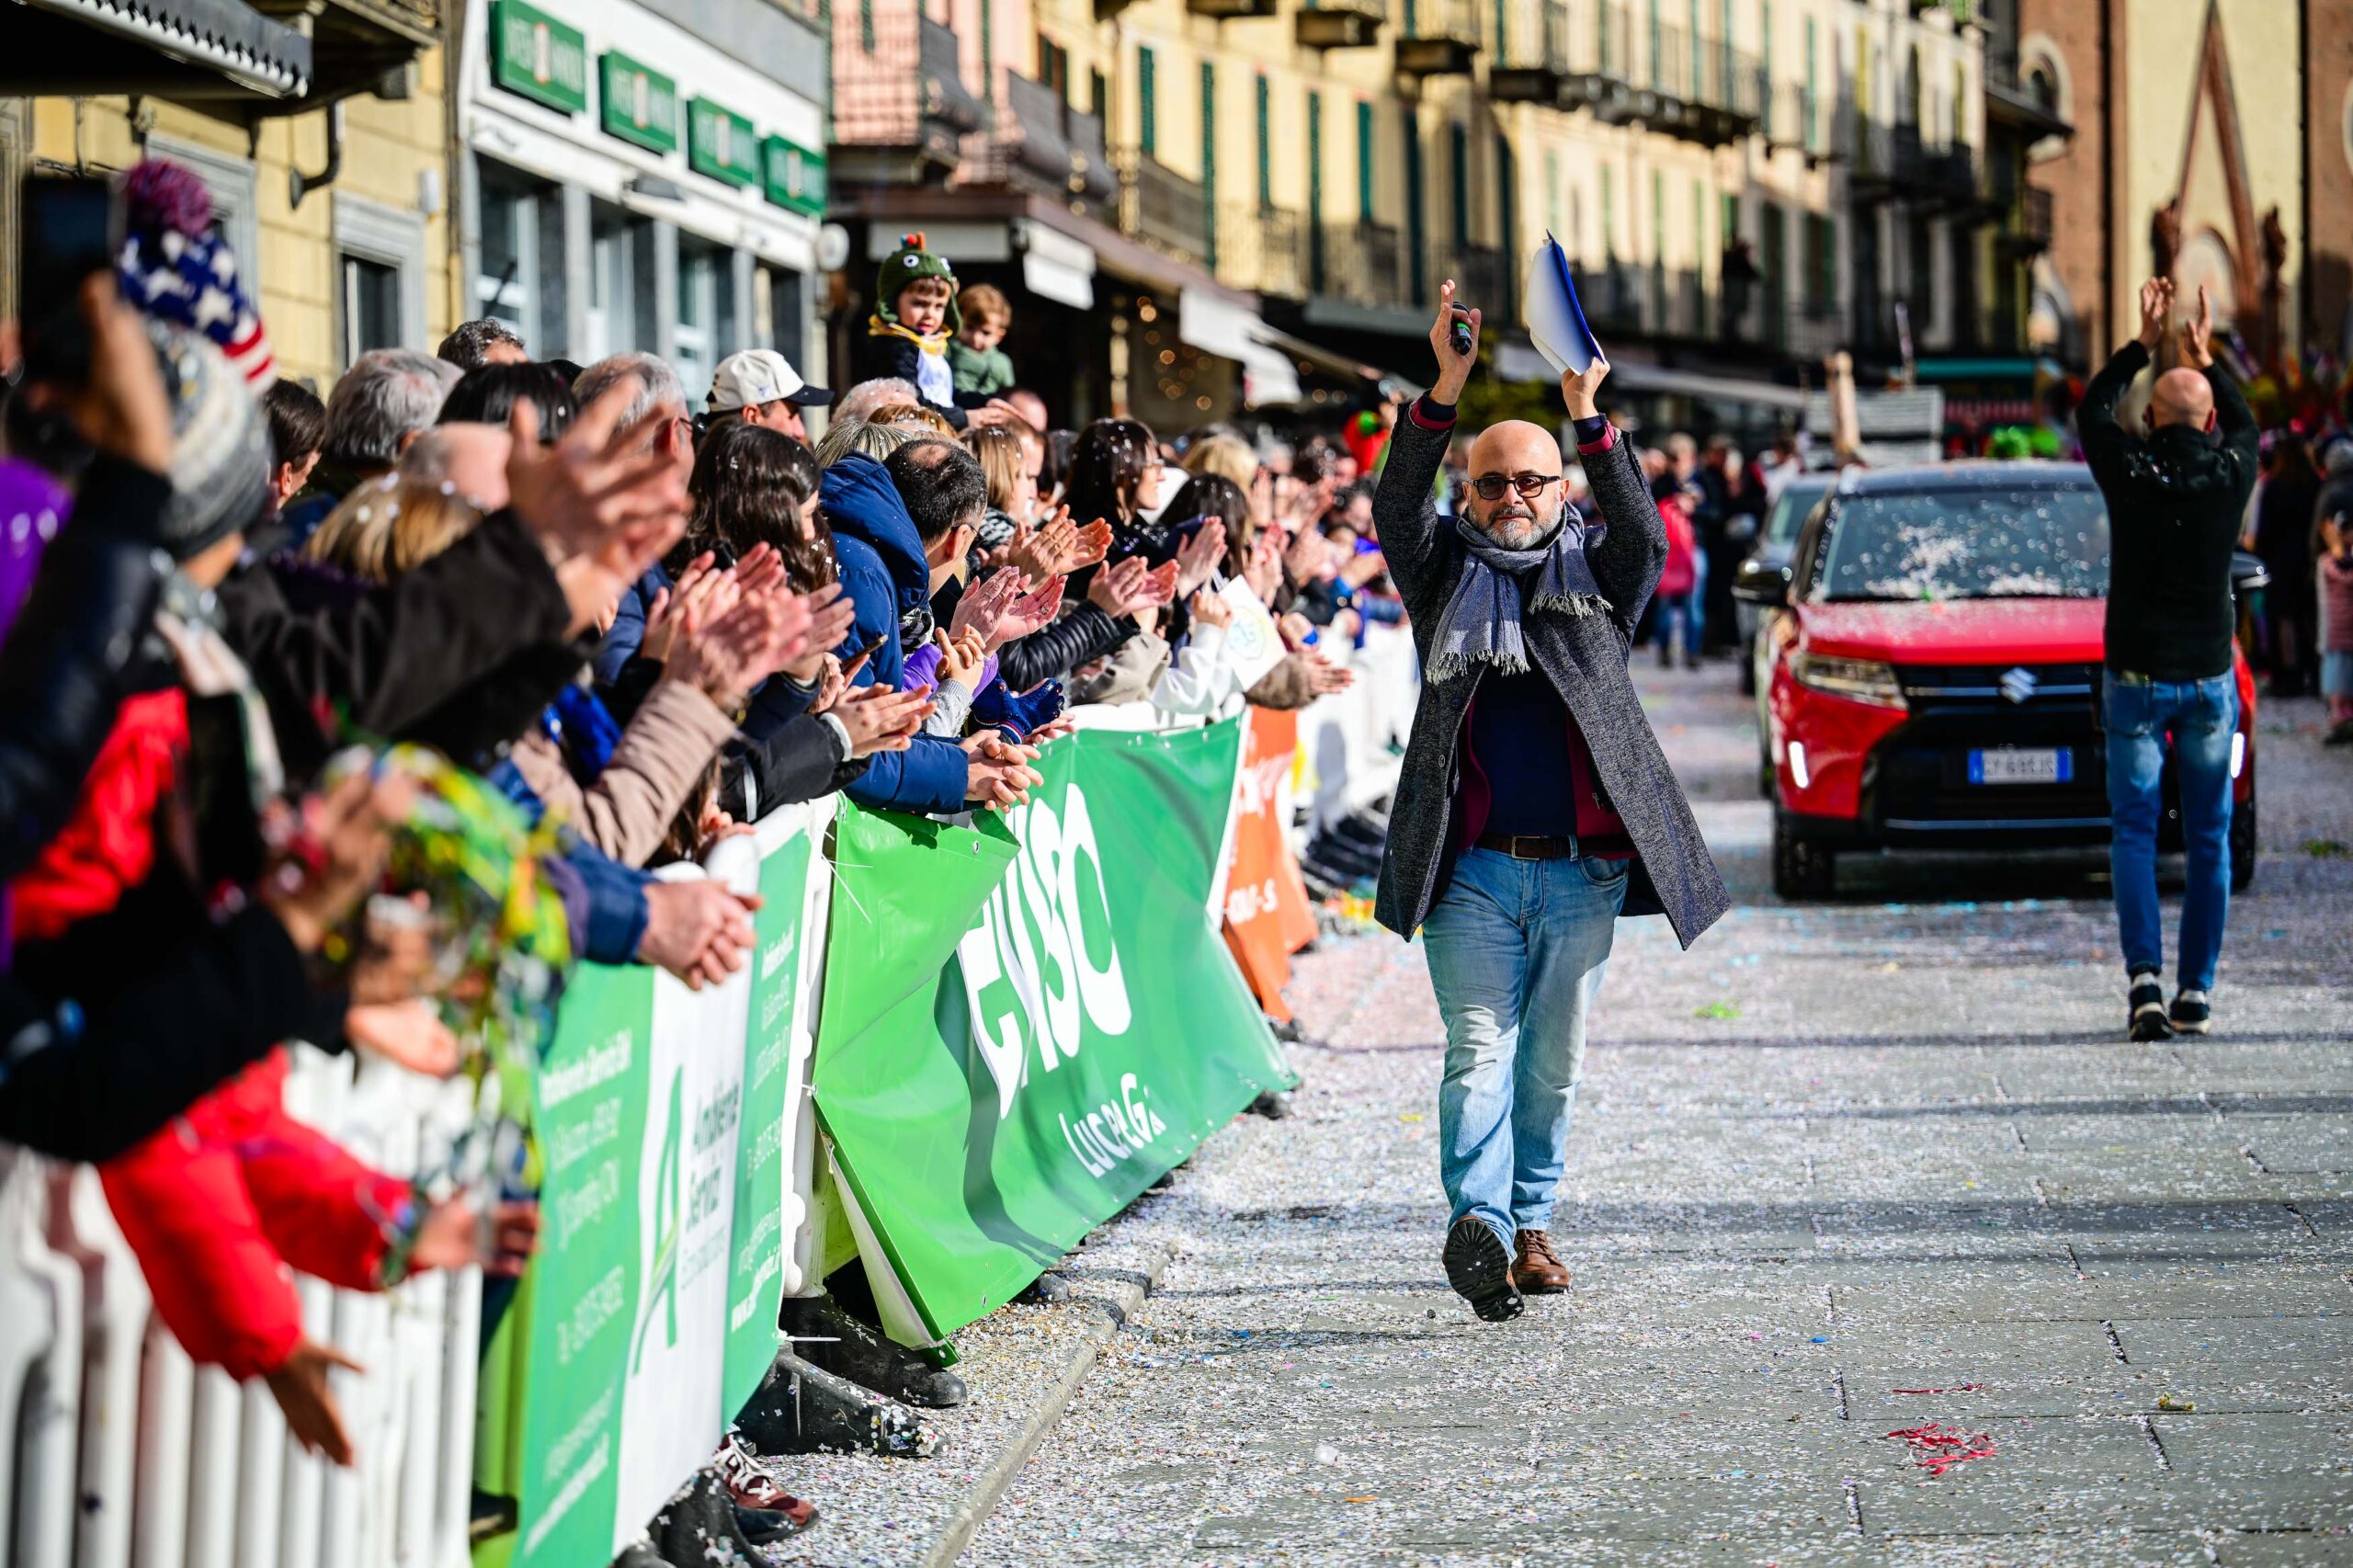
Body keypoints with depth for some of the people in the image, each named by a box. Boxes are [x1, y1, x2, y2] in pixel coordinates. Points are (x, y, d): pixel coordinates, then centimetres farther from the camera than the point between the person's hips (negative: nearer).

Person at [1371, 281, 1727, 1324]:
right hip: (1474, 867, -1)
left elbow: (1642, 532, -9)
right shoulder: (1447, 574, 10)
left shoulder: (1595, 575, 11)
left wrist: (1589, 418, -23)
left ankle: (1530, 1223, 21)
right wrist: (1446, 393, -21)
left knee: (1553, 1062, 9)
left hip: (1583, 871, 1)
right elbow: (1397, 507, -6)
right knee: (1479, 1051, -11)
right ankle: (1480, 1224, -23)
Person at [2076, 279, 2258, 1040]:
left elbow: (2091, 407, 12)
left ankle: (2144, 977, -13)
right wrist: (2205, 356, 27)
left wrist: (2143, 343, 19)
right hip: (2210, 678, 1)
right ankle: (2197, 993, 5)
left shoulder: (2130, 473, -9)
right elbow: (2244, 424, 20)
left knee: (2134, 833, 3)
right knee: (2208, 838, 7)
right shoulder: (2229, 477, -5)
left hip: (2136, 680, -1)